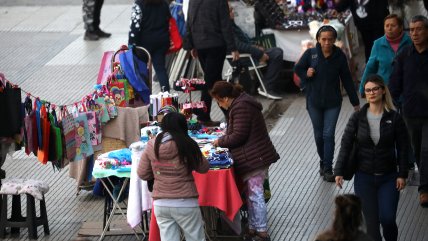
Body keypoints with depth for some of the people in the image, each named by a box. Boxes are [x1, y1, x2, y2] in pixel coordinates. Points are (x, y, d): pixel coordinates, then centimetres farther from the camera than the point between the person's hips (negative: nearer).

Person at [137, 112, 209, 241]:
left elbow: (142, 174, 7)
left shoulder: (152, 145, 0)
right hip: (185, 203, -3)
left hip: (160, 204, 3)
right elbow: (203, 168, 3)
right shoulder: (187, 145, -9)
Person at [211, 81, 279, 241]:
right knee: (252, 194, 15)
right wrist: (223, 139, 13)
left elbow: (239, 135, -20)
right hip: (257, 157, 11)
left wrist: (220, 142, -6)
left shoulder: (240, 107, -17)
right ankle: (253, 228, 22)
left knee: (255, 195, -6)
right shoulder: (242, 103, 16)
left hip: (254, 159, -11)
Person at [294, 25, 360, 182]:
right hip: (314, 101, 1)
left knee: (328, 134, -8)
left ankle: (327, 169, -2)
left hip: (333, 102, -1)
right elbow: (298, 69, 8)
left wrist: (355, 102, 7)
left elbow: (347, 80, 3)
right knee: (319, 135, 11)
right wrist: (306, 74, -15)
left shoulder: (339, 56, -5)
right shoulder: (310, 54, -8)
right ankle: (323, 162, 32)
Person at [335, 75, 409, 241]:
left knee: (387, 218, -11)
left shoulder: (394, 118, -4)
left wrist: (402, 174, -6)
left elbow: (403, 148, -1)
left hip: (388, 177, -1)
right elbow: (346, 144, -3)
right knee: (371, 221, 1)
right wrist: (339, 171, -10)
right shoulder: (357, 118, -2)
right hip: (364, 177, 1)